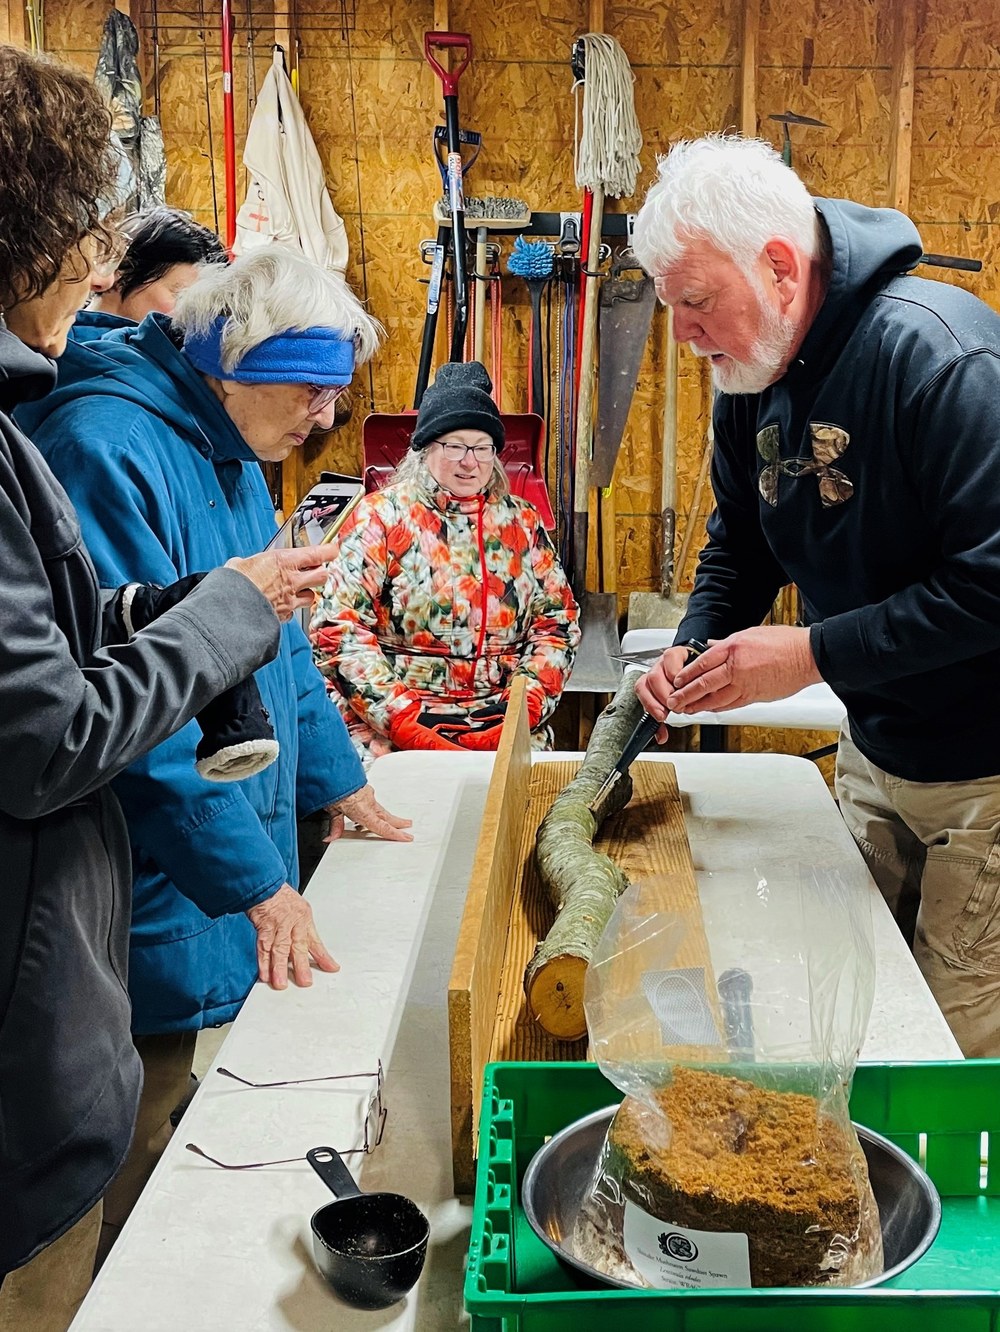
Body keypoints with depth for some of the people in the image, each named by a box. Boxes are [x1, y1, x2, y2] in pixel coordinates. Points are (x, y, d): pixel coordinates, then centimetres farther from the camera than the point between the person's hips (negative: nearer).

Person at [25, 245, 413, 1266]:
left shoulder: (233, 455, 13)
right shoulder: (108, 446, -19)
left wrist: (336, 781, 20)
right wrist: (254, 880, -21)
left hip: (242, 904, 9)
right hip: (160, 908, -9)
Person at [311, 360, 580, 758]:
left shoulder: (521, 523, 13)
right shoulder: (380, 517, 2)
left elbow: (557, 621, 11)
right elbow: (338, 627, -5)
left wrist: (523, 713, -5)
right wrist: (403, 720, -15)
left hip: (504, 726, 3)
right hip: (390, 730, -2)